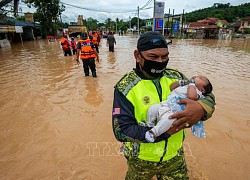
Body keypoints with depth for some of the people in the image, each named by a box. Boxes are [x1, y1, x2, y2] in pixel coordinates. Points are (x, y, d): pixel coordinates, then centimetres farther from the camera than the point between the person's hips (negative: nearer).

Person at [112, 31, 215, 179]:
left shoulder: (176, 78, -8)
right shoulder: (126, 87, -20)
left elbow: (207, 96, -4)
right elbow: (121, 130, -22)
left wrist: (201, 108, -29)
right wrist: (163, 131, -33)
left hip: (175, 156, 3)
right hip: (141, 161, -2)